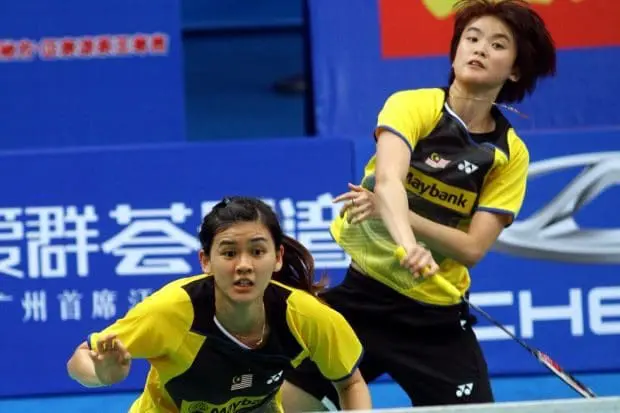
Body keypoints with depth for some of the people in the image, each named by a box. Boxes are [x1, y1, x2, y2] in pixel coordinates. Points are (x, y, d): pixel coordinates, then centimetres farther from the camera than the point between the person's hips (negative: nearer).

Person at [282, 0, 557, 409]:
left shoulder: (512, 154, -2)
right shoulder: (413, 106, -8)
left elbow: (472, 248, -11)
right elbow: (387, 179, -28)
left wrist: (396, 212, -25)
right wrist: (408, 244, -47)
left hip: (436, 319, 1)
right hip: (358, 296, -1)